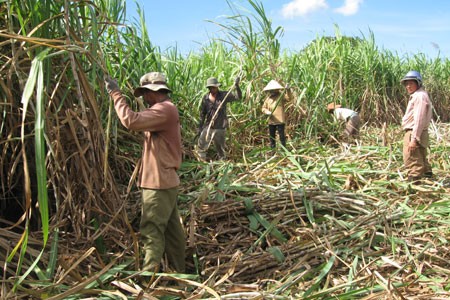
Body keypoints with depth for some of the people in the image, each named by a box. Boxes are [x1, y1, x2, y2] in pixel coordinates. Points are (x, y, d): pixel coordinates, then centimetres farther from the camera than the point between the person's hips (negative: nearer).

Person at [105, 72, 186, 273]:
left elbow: (131, 121, -28)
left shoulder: (164, 109, -17)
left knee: (152, 231, -5)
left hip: (159, 183, -11)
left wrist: (115, 94, -20)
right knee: (171, 228, 17)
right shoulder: (166, 109, 18)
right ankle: (178, 271, 27)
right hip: (165, 181, 11)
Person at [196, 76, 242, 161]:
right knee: (201, 146, 5)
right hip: (208, 127, 2)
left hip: (220, 128, -2)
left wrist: (237, 86, -31)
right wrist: (200, 127, 9)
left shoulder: (223, 95, -8)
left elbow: (238, 96, -15)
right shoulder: (205, 98, -2)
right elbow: (202, 114, 7)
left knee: (220, 148, 9)